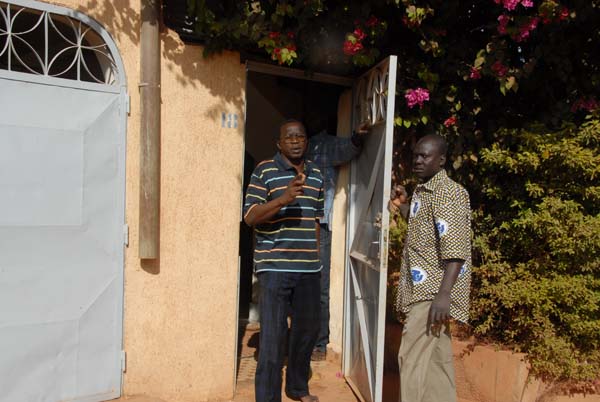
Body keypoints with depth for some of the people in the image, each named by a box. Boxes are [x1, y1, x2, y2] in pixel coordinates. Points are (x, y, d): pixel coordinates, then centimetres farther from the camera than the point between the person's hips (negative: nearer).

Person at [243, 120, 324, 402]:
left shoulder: (316, 175, 13)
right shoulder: (264, 171, -4)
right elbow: (250, 216, -10)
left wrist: (315, 257, 17)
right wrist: (283, 199, -24)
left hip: (309, 267, 6)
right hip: (275, 266, -5)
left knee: (308, 328, 17)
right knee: (273, 335, -3)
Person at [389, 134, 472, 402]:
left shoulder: (448, 192, -15)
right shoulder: (423, 191, 15)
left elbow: (455, 250, -23)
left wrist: (443, 295, -29)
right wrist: (403, 205, 17)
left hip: (433, 291, -10)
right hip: (425, 289, 10)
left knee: (413, 357, -7)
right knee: (435, 357, 17)